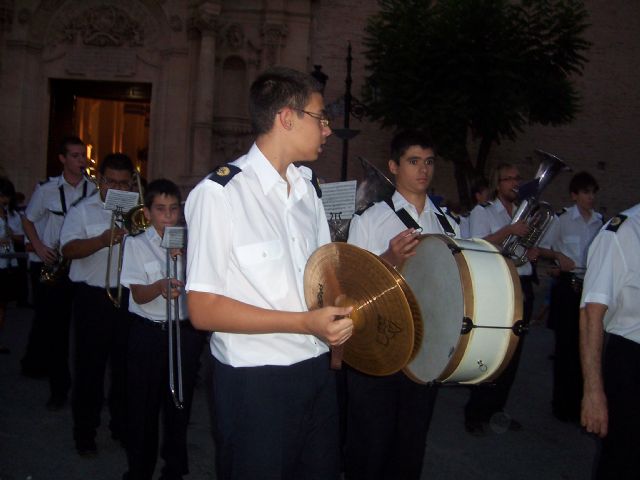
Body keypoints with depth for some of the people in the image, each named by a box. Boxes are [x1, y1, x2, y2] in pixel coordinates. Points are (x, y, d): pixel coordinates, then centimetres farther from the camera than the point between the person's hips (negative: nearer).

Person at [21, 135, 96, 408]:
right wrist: (39, 247, -1)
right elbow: (28, 220, 13)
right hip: (54, 266, 1)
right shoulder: (47, 190, 3)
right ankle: (59, 388, 17)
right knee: (53, 329, 4)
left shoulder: (96, 189, 1)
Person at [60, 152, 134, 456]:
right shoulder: (82, 211, 0)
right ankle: (84, 430, 16)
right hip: (92, 297, -3)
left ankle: (122, 425, 26)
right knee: (90, 365, 3)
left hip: (128, 297, 3)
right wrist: (102, 240, -29)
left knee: (125, 363, 11)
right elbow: (68, 249, -14)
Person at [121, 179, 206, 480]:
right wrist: (161, 286, -31)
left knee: (180, 405, 11)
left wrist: (185, 258, -14)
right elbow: (138, 294, -10)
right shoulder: (137, 244, -1)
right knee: (143, 406, 4)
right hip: (148, 333, -2)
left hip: (185, 332, 2)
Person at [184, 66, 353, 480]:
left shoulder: (309, 188, 10)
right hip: (254, 383, -7)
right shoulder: (219, 194, -14)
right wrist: (305, 323, -23)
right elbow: (203, 310, -17)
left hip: (318, 371, 7)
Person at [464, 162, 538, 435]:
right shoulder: (482, 212, -1)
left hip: (523, 288, 6)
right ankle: (476, 414, 5)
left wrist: (533, 252, 2)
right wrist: (510, 230, -22)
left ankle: (495, 409, 22)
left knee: (513, 352, 10)